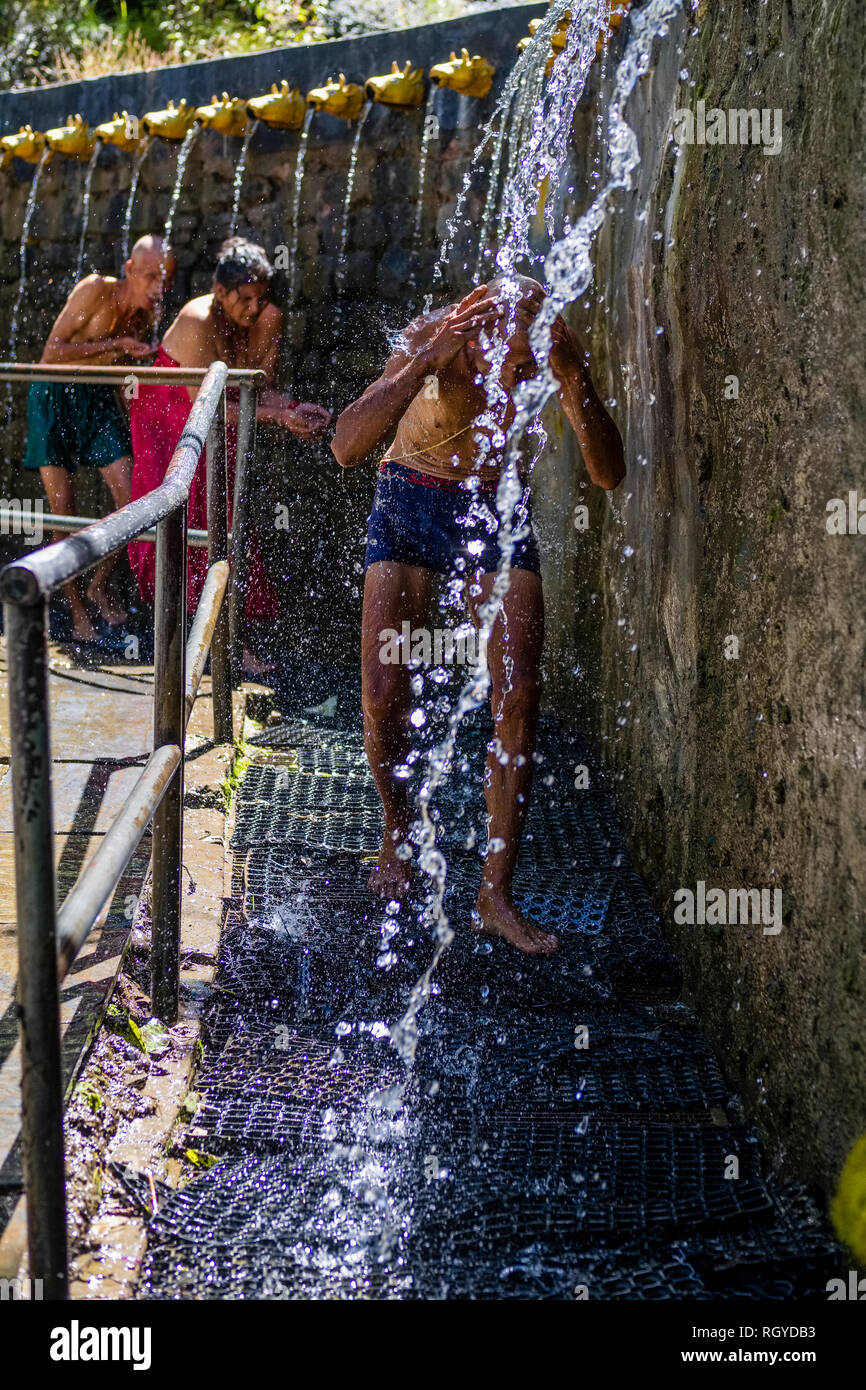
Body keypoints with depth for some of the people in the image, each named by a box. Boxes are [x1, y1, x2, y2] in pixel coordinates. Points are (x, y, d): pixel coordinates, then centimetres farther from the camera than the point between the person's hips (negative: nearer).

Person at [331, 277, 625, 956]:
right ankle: (399, 832, 21)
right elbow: (347, 447, -36)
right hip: (412, 499, -1)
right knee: (384, 695, -10)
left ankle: (496, 894, -4)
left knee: (518, 695, -12)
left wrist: (575, 376, -38)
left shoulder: (554, 350, -19)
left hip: (496, 506, 2)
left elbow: (609, 474, -25)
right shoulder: (435, 334, -26)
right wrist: (426, 362, -45)